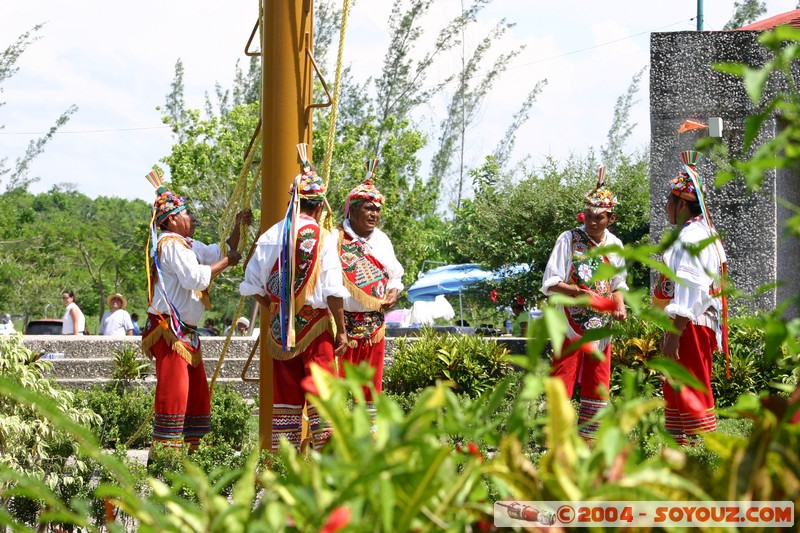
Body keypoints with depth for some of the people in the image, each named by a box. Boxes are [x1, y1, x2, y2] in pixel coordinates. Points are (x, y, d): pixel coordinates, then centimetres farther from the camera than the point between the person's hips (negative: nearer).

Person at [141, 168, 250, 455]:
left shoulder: (188, 245, 20)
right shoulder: (170, 244, -12)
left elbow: (221, 251, 27)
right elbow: (196, 277, -22)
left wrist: (238, 227, 14)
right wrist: (226, 262, -9)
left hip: (186, 332, 11)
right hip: (170, 331, -11)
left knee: (197, 394, 11)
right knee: (173, 391, -14)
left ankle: (190, 452, 14)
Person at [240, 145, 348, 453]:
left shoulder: (271, 236, 3)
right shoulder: (322, 238, -8)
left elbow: (253, 284, 5)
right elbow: (333, 291, -10)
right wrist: (341, 330, -3)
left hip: (280, 327, 4)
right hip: (315, 324, -4)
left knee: (286, 394, 9)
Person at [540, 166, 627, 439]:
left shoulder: (615, 245, 9)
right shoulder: (569, 240, -6)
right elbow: (550, 283, -9)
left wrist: (620, 304, 0)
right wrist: (578, 292, -25)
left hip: (601, 326, 5)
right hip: (572, 323, -5)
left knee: (597, 383, 8)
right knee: (562, 378, -8)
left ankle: (587, 435, 16)